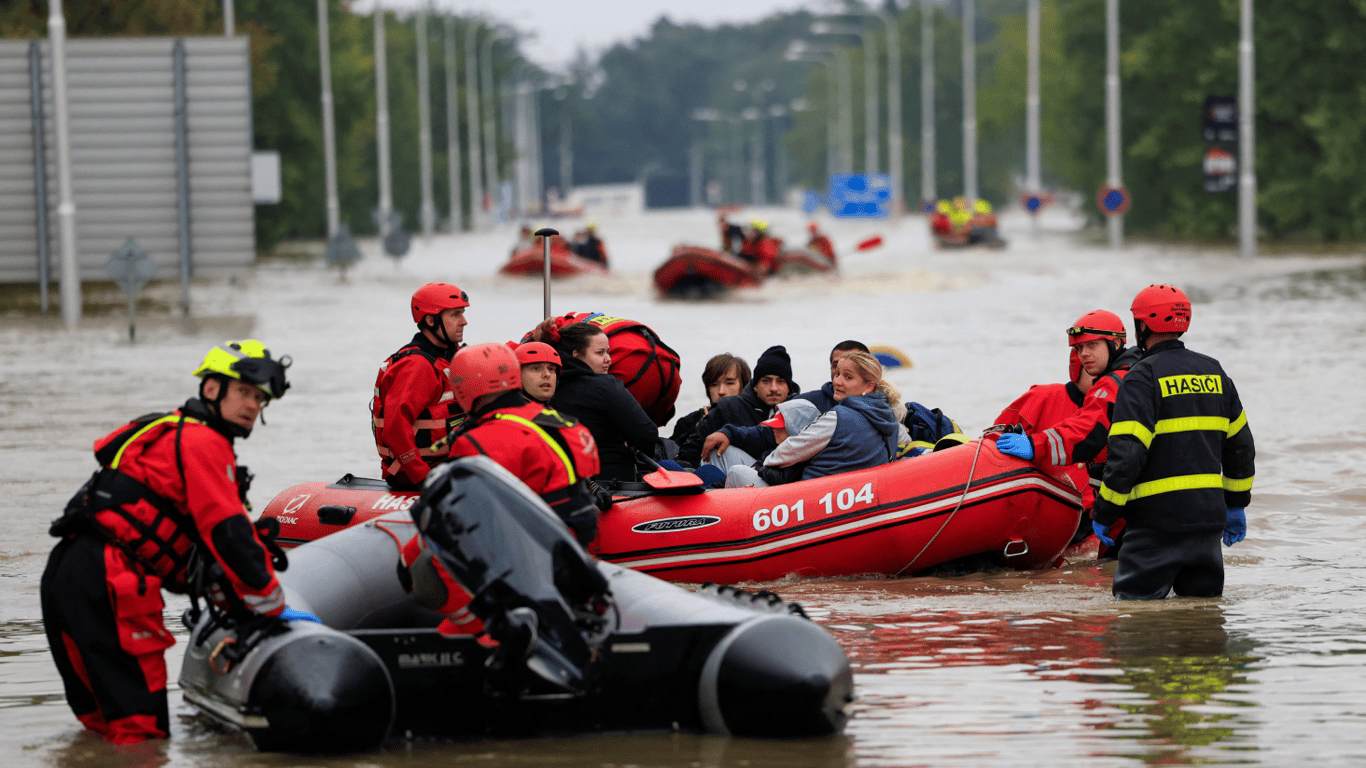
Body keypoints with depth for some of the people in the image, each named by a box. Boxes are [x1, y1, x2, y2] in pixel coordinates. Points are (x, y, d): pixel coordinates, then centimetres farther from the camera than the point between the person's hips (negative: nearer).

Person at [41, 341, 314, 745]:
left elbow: (197, 537, 30)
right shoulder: (202, 442, -3)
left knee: (102, 721, 17)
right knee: (141, 729, -12)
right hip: (107, 581, -10)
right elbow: (226, 530, -11)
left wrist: (231, 595, 22)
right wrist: (273, 605, -5)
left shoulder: (172, 435, 28)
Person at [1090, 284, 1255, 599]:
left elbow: (1126, 452, -18)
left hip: (1159, 518, -7)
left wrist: (1103, 512, -9)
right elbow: (1241, 445, 19)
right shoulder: (1214, 372, 12)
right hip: (1209, 516, 7)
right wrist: (1236, 505, 28)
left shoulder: (1144, 376, -11)